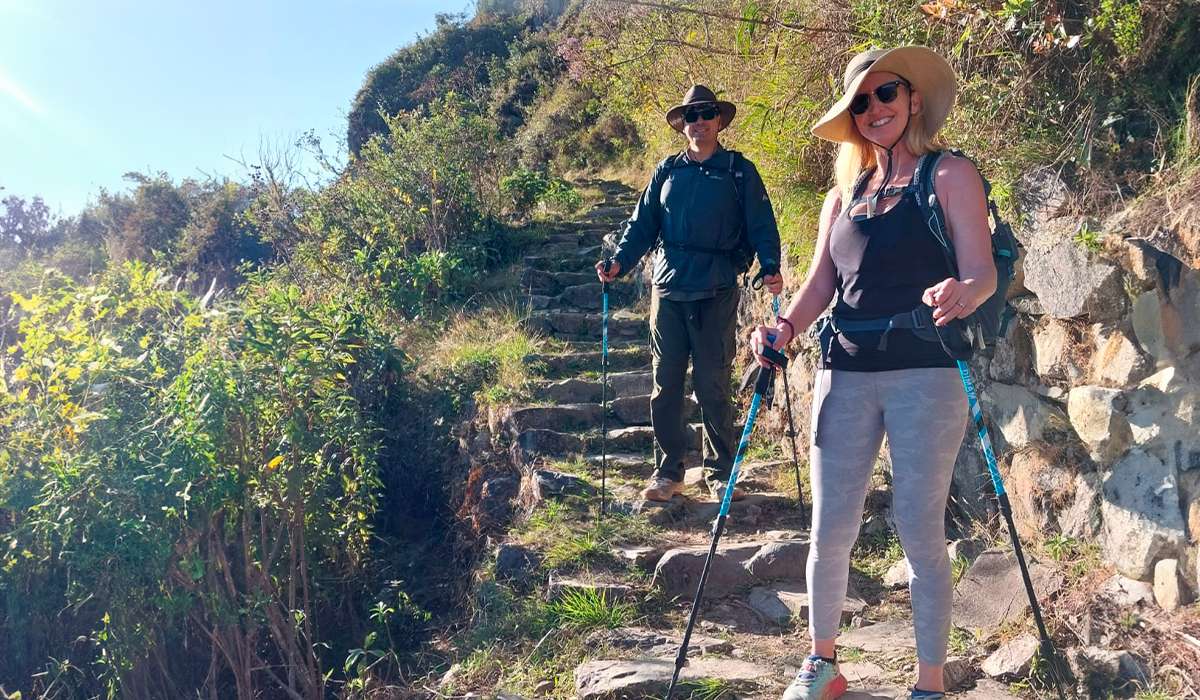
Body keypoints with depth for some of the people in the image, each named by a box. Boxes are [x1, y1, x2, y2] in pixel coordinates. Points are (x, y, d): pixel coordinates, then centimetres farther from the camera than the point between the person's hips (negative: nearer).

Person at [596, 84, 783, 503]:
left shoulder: (739, 171, 6)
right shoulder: (667, 171, 13)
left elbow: (761, 226, 1)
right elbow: (642, 224, 11)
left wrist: (770, 267, -16)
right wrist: (620, 262, -5)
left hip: (716, 293, -3)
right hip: (667, 290, 3)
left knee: (713, 386, 1)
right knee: (665, 385, 6)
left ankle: (720, 473, 14)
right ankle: (668, 472, 17)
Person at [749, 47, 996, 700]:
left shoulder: (950, 176, 4)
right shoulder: (842, 196, 17)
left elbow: (983, 272, -5)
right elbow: (819, 285, 11)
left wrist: (961, 293, -28)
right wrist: (783, 327, -8)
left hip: (925, 371, -3)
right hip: (845, 372, 4)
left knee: (919, 529, -2)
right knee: (830, 529, 3)